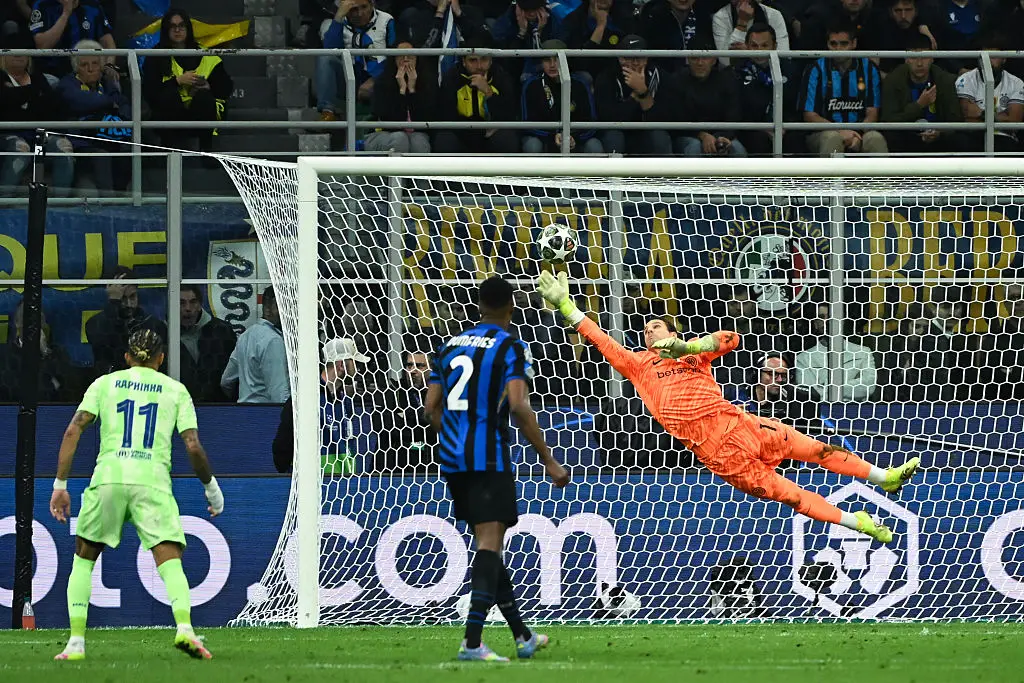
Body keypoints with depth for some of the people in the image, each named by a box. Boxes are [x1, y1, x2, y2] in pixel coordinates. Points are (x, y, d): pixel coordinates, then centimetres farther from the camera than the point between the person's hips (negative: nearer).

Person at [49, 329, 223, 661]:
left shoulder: (104, 384, 16)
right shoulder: (175, 390, 14)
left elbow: (73, 431, 5)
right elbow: (193, 446, 5)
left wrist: (60, 485, 7)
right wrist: (211, 488, 19)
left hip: (107, 479, 1)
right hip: (153, 481, -1)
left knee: (83, 558, 16)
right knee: (170, 562, -4)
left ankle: (76, 642, 8)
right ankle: (184, 627, -31)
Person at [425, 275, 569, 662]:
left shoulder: (450, 346, 13)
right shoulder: (511, 348, -6)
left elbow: (432, 407, 13)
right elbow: (519, 406, -17)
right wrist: (549, 461, -13)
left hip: (452, 458, 7)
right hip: (490, 459, -7)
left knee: (488, 543, 16)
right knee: (489, 545, -9)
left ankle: (522, 636, 26)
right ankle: (472, 641, -22)